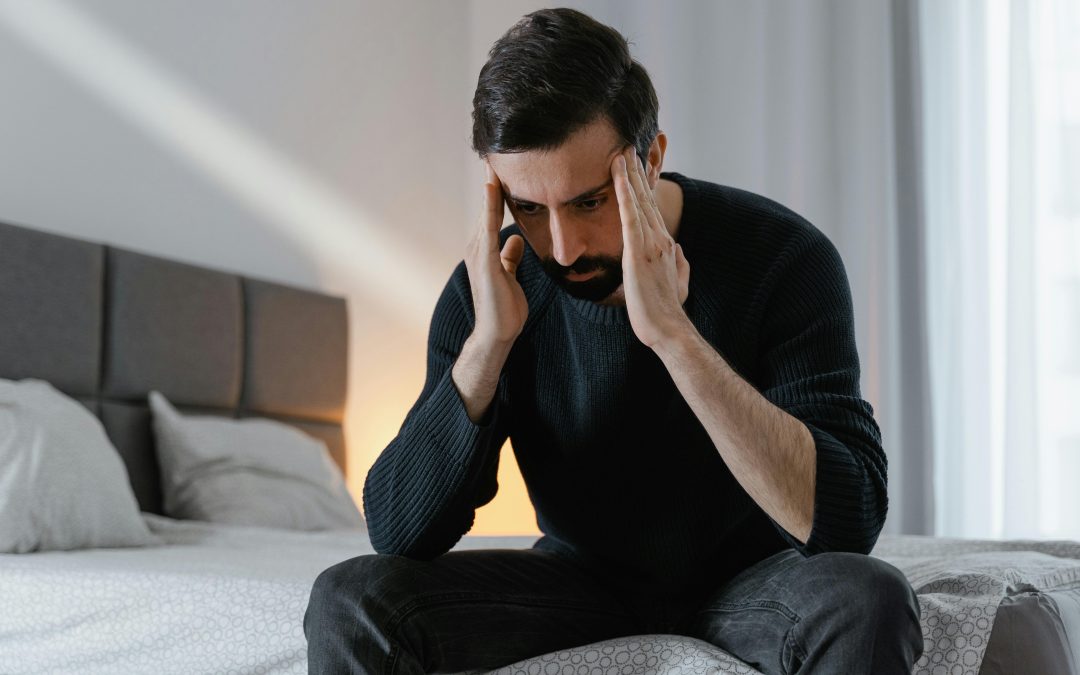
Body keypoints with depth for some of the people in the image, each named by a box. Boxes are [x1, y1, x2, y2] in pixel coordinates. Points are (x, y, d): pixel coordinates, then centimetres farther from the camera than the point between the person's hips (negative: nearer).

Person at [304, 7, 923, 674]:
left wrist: (671, 332, -38)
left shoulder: (782, 256, -22)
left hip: (752, 575, 0)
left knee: (866, 602, -34)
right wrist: (487, 342, -29)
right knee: (350, 599, -22)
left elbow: (850, 519, -32)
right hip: (585, 576, 1)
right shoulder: (492, 285, -13)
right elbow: (399, 532, -16)